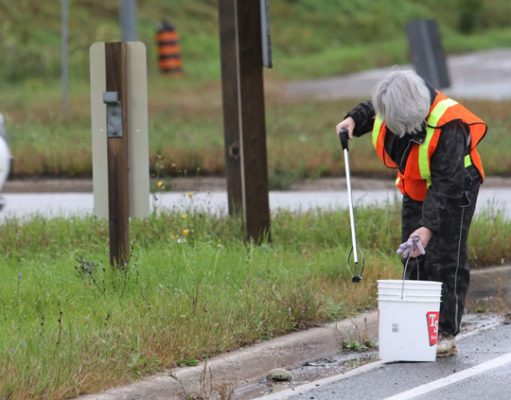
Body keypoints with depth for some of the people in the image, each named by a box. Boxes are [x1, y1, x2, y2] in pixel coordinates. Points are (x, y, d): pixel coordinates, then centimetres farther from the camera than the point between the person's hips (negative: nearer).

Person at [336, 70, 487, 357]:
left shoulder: (446, 127, -37)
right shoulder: (391, 107, -17)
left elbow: (446, 185, -36)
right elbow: (371, 110, 11)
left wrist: (429, 226, -43)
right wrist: (354, 120, -11)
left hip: (455, 192, -7)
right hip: (417, 191, 7)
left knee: (447, 262, -9)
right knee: (415, 261, 6)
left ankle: (446, 335, -6)